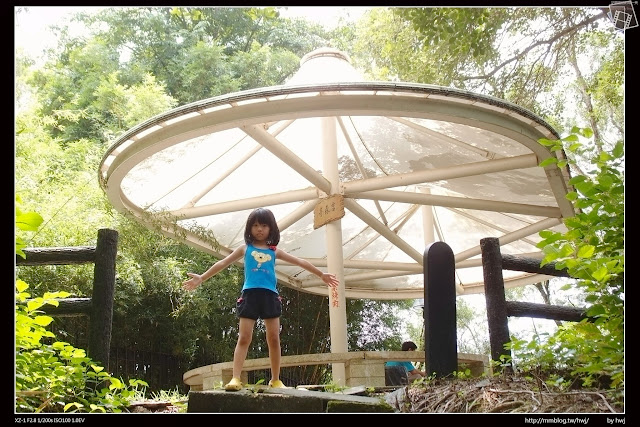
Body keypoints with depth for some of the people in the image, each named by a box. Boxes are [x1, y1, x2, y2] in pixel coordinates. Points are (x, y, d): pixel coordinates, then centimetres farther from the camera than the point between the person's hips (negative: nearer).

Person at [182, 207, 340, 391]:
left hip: (270, 295, 2)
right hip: (250, 294, -1)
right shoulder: (245, 248, 12)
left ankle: (275, 380, 11)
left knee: (274, 339, 2)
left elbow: (300, 262, 18)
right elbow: (223, 263, 9)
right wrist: (201, 278, 2)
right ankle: (236, 378, -10)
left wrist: (321, 274, 18)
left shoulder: (274, 251, 15)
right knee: (244, 338, -7)